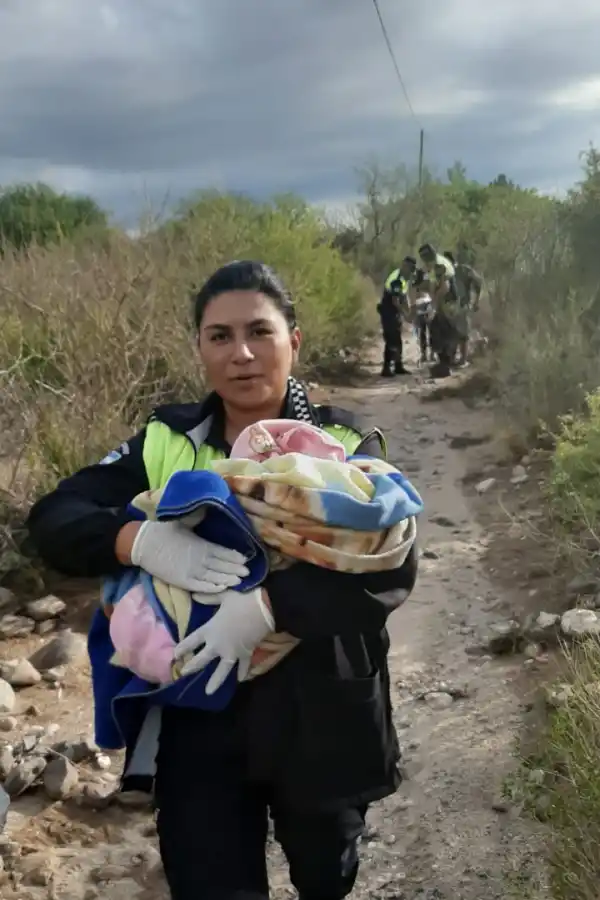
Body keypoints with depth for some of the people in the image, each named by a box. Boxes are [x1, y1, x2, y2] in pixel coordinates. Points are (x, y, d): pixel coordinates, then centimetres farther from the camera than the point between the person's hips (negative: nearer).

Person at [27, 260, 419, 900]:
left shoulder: (342, 445, -10)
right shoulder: (167, 443, -3)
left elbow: (392, 567, -23)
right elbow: (53, 518, -6)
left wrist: (266, 606, -36)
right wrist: (141, 540, -27)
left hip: (317, 716, 0)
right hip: (199, 714, 1)